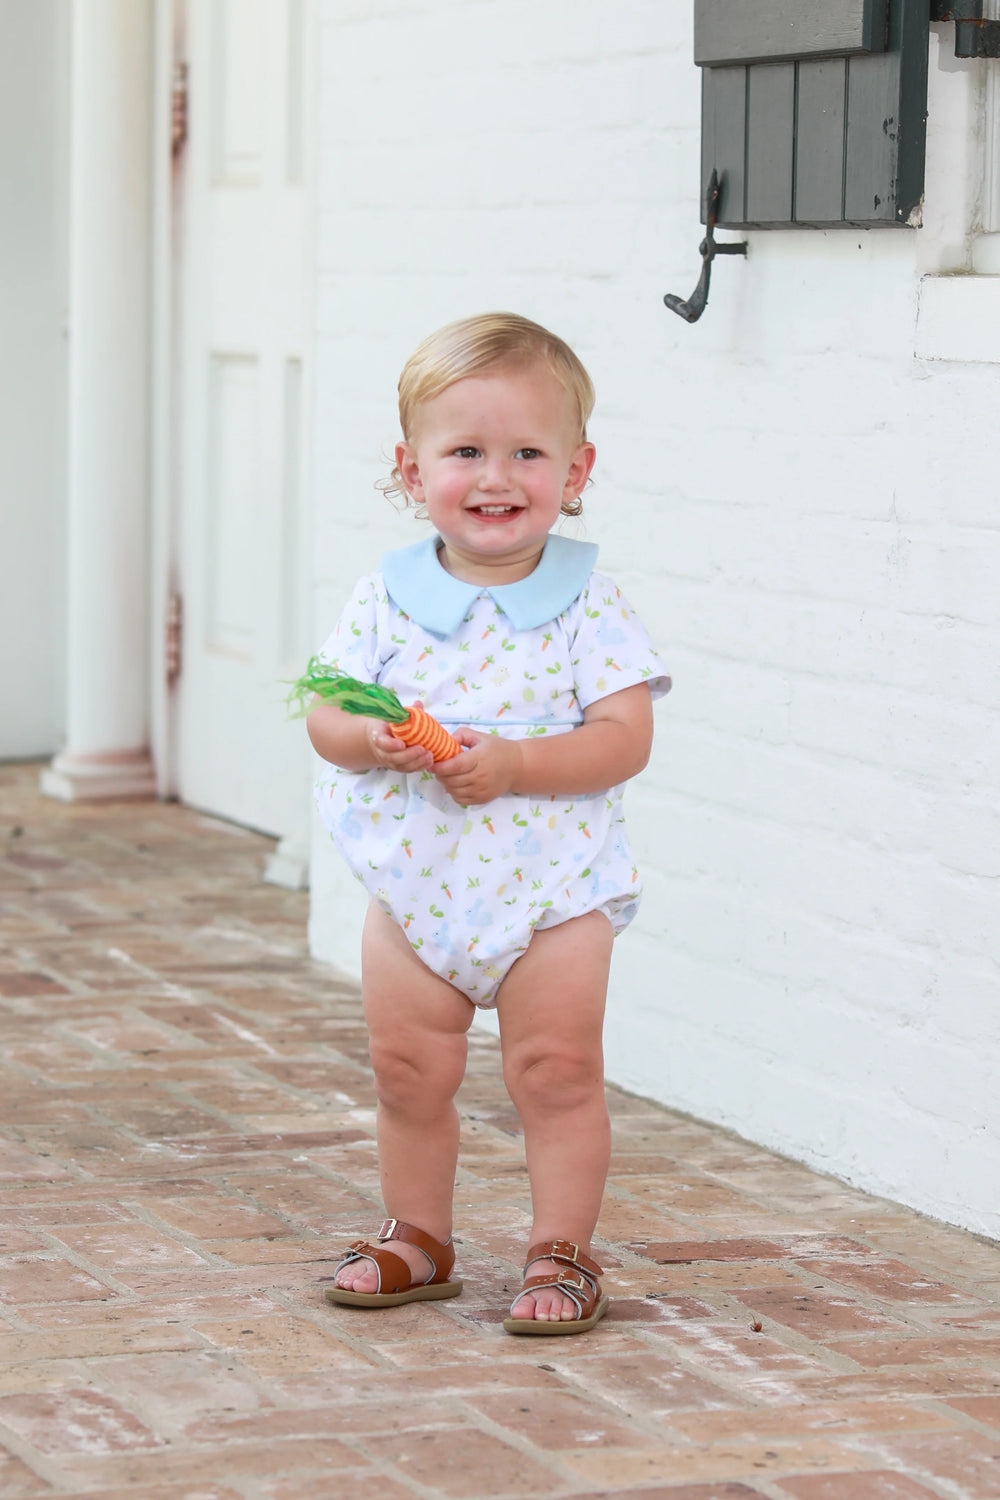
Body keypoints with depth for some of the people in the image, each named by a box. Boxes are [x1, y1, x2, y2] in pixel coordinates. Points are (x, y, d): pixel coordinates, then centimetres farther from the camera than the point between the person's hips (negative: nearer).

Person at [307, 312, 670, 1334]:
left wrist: (512, 763, -27)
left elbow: (625, 738, -15)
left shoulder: (588, 604, -9)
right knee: (408, 1070, 11)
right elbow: (324, 717, -2)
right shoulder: (387, 596, -2)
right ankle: (417, 1238, 29)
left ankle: (561, 1252, 14)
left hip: (552, 883, -3)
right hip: (415, 883, 3)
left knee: (558, 1069, 0)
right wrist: (372, 740, -24)